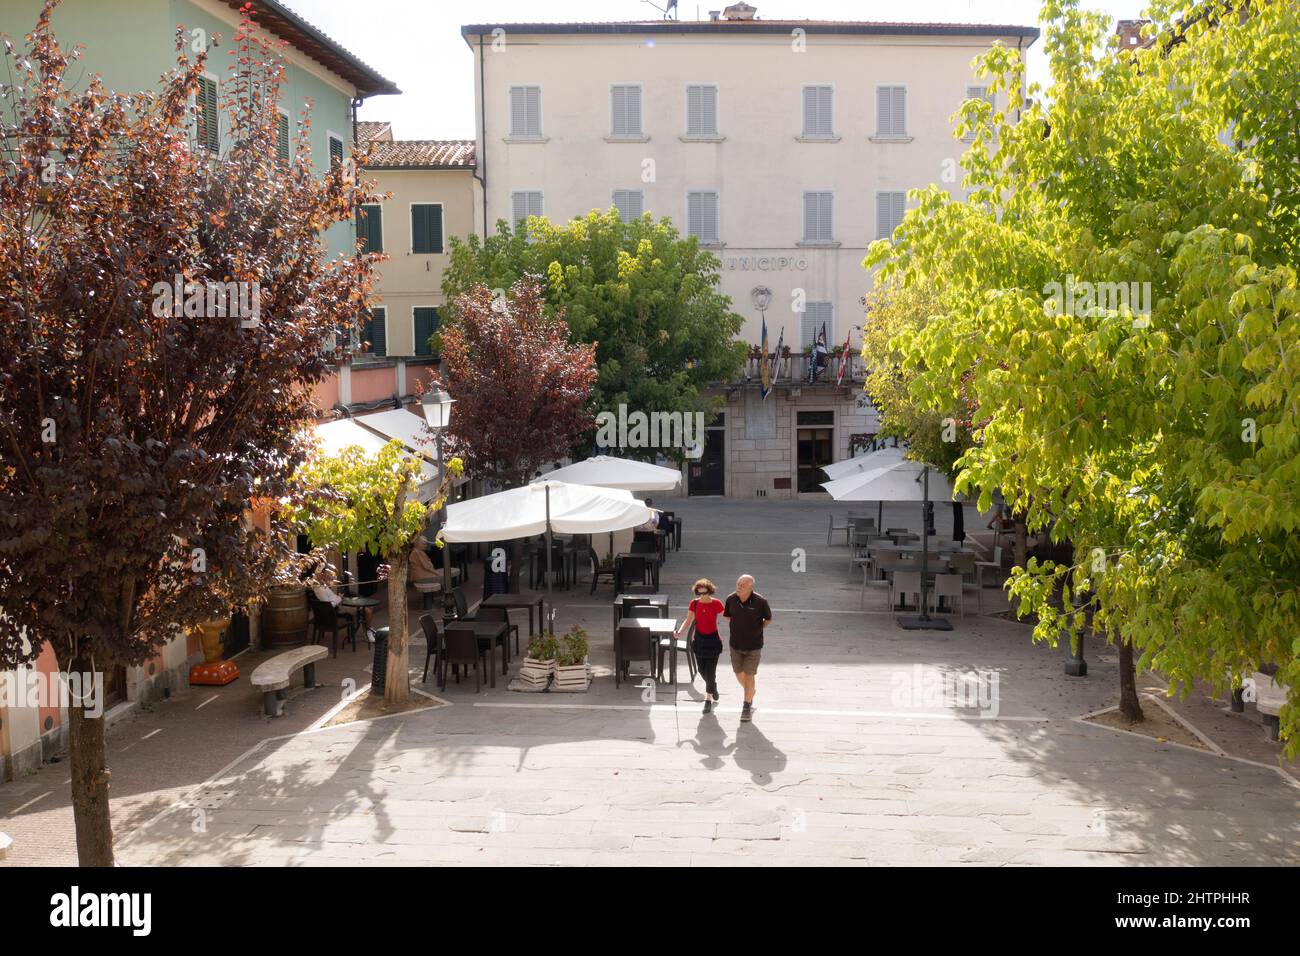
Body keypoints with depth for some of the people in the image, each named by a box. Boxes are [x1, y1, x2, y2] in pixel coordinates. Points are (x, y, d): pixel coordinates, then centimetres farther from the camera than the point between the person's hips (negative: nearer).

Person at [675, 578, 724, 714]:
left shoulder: (716, 604, -12)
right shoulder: (694, 603, -5)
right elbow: (688, 620, -1)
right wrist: (680, 631, -17)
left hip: (713, 639, -3)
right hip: (699, 639, 3)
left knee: (710, 670, -6)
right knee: (702, 670, 11)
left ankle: (708, 700, 3)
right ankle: (713, 687, 42)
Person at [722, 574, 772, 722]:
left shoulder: (760, 601, -18)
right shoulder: (731, 599, -10)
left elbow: (768, 619, 1)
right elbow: (726, 616, 9)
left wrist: (757, 630, -2)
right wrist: (737, 626, 3)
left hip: (754, 645, -3)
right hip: (736, 644, 3)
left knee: (749, 676, -1)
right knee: (739, 674, 15)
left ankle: (747, 707, 15)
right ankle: (750, 693, 46)